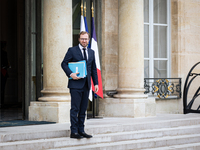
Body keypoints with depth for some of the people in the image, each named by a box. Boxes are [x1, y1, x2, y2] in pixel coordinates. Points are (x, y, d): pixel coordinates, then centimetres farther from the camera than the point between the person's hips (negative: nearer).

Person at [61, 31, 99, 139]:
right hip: (75, 84, -5)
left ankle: (81, 130, 14)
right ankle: (74, 132, -4)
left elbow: (94, 69, 17)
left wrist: (96, 83, 10)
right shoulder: (72, 50, 0)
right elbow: (64, 63, -2)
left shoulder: (91, 52, 15)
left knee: (83, 109, 8)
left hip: (86, 85, 5)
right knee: (75, 109, -6)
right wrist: (70, 74, -17)